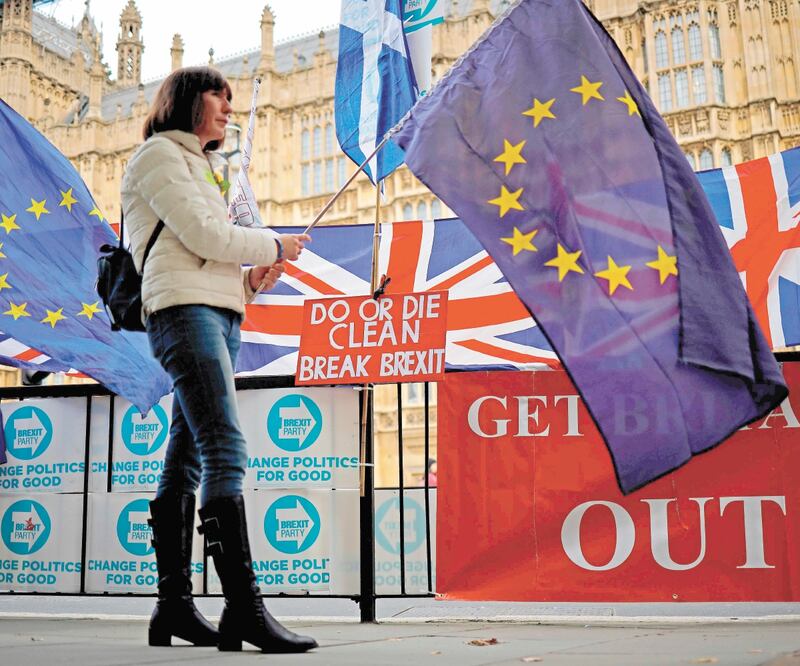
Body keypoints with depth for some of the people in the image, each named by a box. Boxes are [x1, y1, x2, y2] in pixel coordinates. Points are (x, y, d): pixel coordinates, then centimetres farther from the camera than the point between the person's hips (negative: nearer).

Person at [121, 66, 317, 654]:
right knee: (225, 451, -20)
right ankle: (245, 609, -24)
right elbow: (202, 234, -10)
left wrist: (252, 277, 7)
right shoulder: (161, 154, 2)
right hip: (186, 312, -9)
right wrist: (274, 245, 2)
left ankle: (174, 607, 6)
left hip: (218, 315, 9)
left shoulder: (194, 165, 30)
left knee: (187, 462, 5)